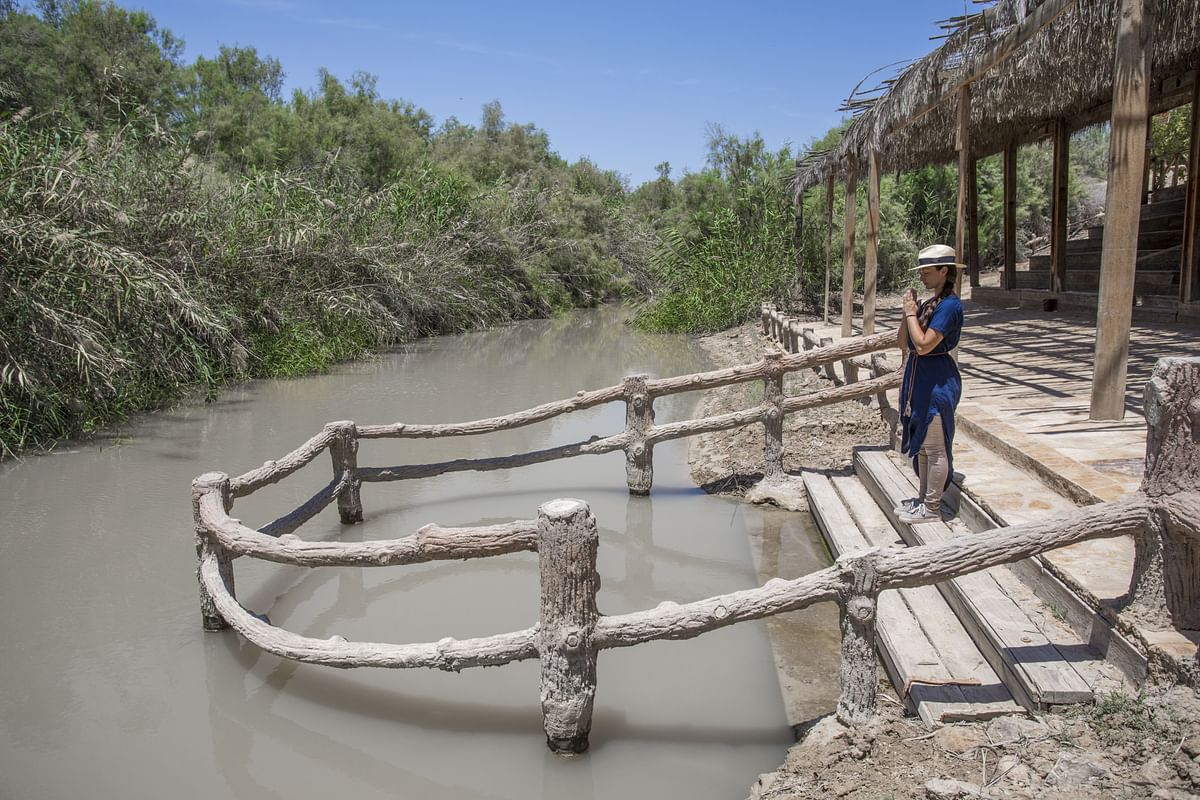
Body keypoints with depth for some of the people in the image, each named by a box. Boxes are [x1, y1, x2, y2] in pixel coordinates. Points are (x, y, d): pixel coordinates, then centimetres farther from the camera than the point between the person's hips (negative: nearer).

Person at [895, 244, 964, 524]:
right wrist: (907, 312, 0)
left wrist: (911, 313, -14)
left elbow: (923, 345, -24)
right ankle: (924, 498, 30)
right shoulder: (928, 304, 10)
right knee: (921, 443, 18)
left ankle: (932, 508, 9)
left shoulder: (950, 305, -17)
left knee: (935, 447, 0)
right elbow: (904, 343, 12)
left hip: (937, 381, -10)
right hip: (919, 377, 10)